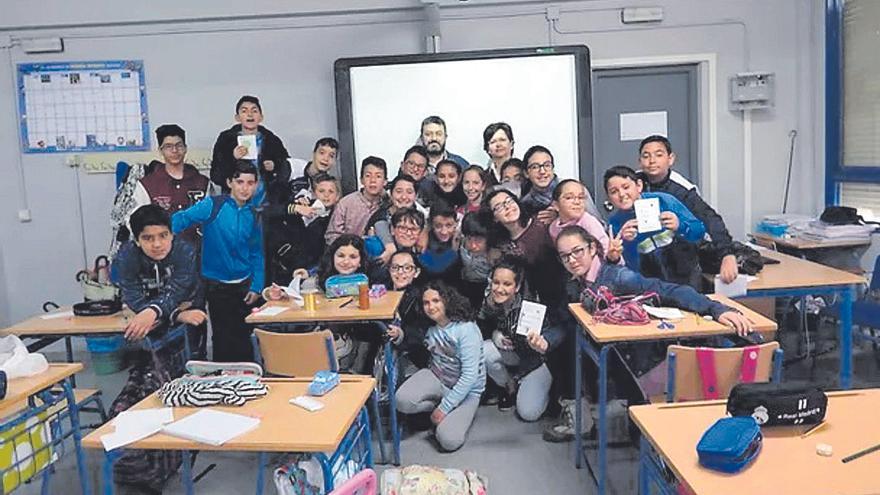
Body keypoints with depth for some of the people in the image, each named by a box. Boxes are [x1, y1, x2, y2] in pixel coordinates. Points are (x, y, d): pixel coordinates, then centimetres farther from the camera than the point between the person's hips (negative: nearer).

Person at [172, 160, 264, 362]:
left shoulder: (254, 215, 2)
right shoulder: (213, 205, -10)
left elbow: (256, 253, 7)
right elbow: (181, 219, -19)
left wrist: (256, 286, 2)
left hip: (244, 284, 4)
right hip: (217, 284, -3)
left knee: (243, 336, 13)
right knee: (222, 337, 5)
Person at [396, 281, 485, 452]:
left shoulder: (466, 329, -22)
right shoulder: (430, 327, -3)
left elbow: (470, 376, -24)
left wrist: (444, 408, -21)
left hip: (466, 389, -4)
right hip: (436, 377, 5)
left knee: (449, 440, -24)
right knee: (403, 400, -26)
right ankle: (435, 409, 4)